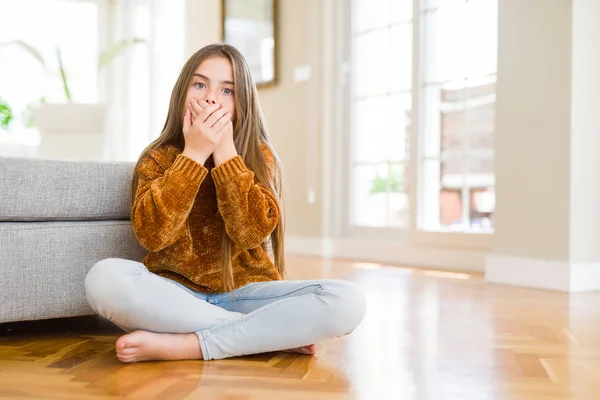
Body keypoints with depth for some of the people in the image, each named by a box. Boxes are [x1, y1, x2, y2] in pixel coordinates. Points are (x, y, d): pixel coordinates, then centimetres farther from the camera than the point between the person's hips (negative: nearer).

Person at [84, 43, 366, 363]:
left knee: (346, 301, -25)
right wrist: (193, 154, -17)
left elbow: (252, 231, -15)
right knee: (104, 277, -33)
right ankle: (275, 335, -25)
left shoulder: (258, 155, 2)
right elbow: (151, 234, -16)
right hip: (176, 293, 0)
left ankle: (181, 346, -26)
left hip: (244, 292, 0)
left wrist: (225, 151, -16)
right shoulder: (158, 158, 2)